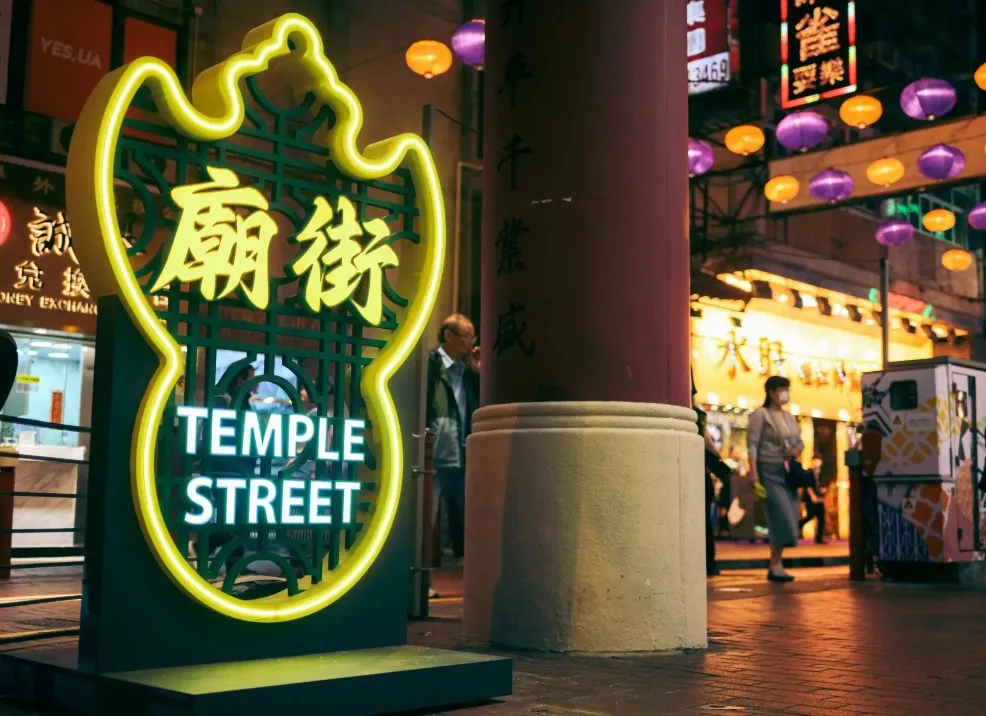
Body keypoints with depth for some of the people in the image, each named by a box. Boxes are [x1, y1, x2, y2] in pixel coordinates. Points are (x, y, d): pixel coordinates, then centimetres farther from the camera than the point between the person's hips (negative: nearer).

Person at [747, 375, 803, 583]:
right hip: (769, 471, -7)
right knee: (782, 517, -14)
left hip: (788, 471, 7)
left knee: (788, 519, 4)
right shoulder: (760, 414, -4)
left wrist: (797, 450, -3)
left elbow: (799, 441, 22)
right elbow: (752, 444, -12)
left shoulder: (790, 417, 18)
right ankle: (775, 566, -6)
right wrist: (753, 471, -21)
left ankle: (776, 566, 11)